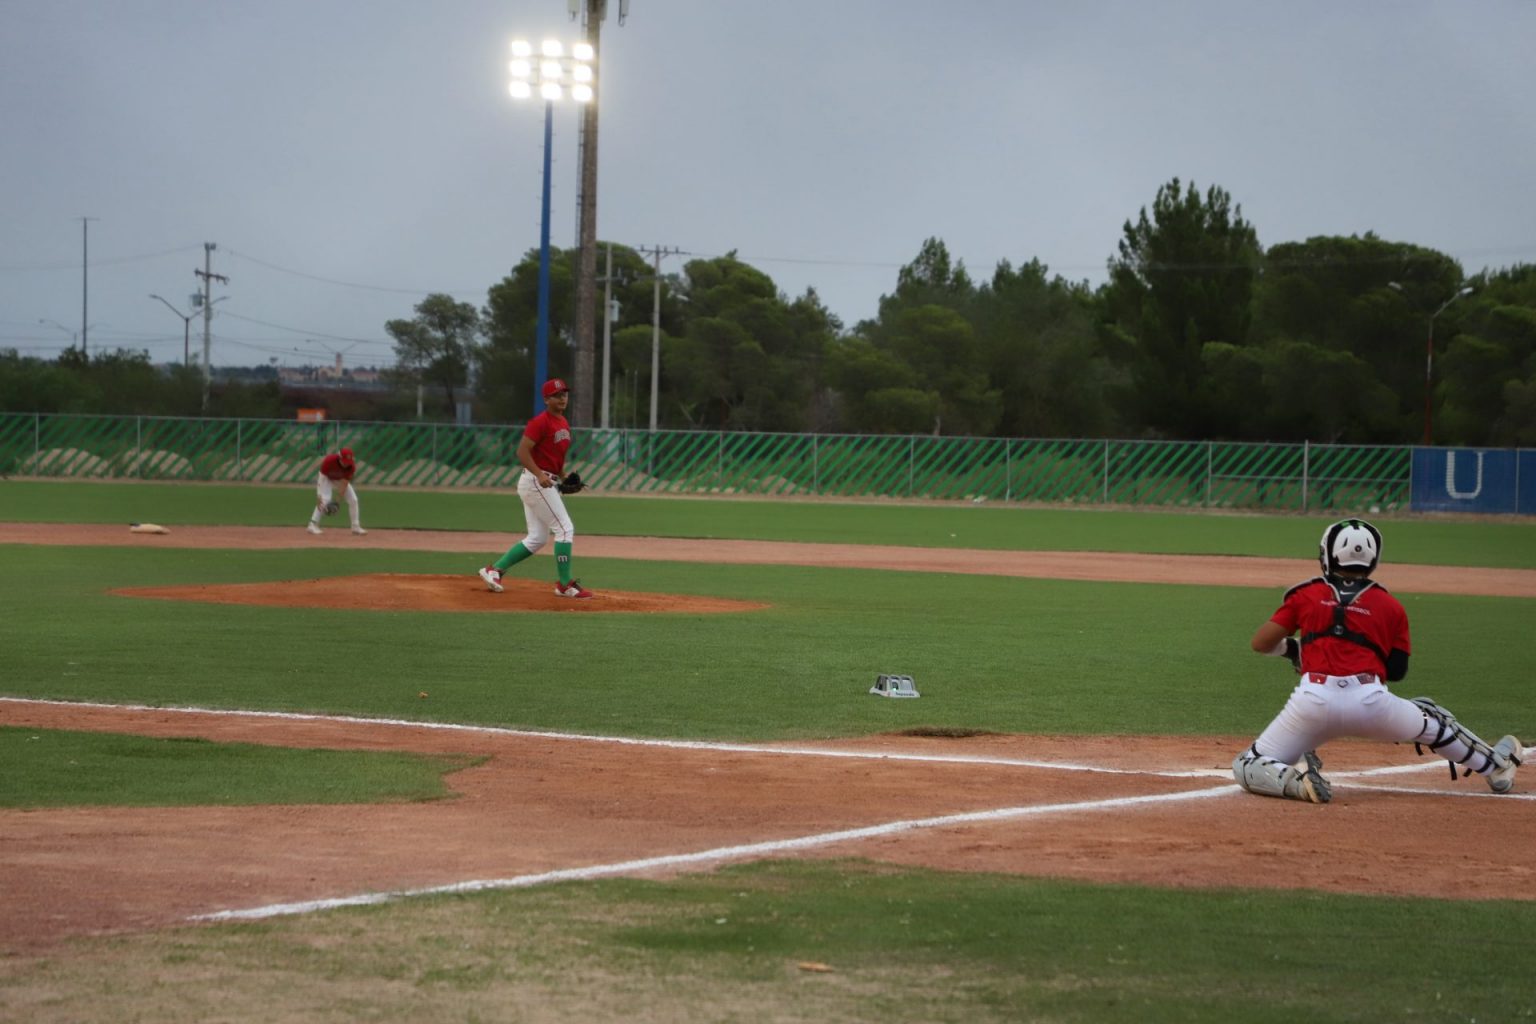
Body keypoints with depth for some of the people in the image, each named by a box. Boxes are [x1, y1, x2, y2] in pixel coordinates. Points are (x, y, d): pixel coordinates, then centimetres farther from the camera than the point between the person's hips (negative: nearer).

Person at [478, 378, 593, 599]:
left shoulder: (563, 423, 15)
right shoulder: (540, 422, -14)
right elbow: (522, 452, -20)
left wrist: (564, 478, 9)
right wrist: (539, 475, -30)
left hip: (547, 483, 10)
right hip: (535, 482, -10)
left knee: (536, 539, 10)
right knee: (565, 529, -10)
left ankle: (494, 570, 13)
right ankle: (565, 585, -6)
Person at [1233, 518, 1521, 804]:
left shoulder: (1306, 595, 13)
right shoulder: (1391, 607, 16)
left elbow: (1261, 643, 10)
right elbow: (1397, 670, 19)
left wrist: (1292, 648, 30)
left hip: (1314, 699, -2)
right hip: (1372, 701, 2)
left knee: (1249, 767, 8)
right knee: (1431, 721, 33)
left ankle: (1296, 779, -21)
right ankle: (1497, 766, 45)